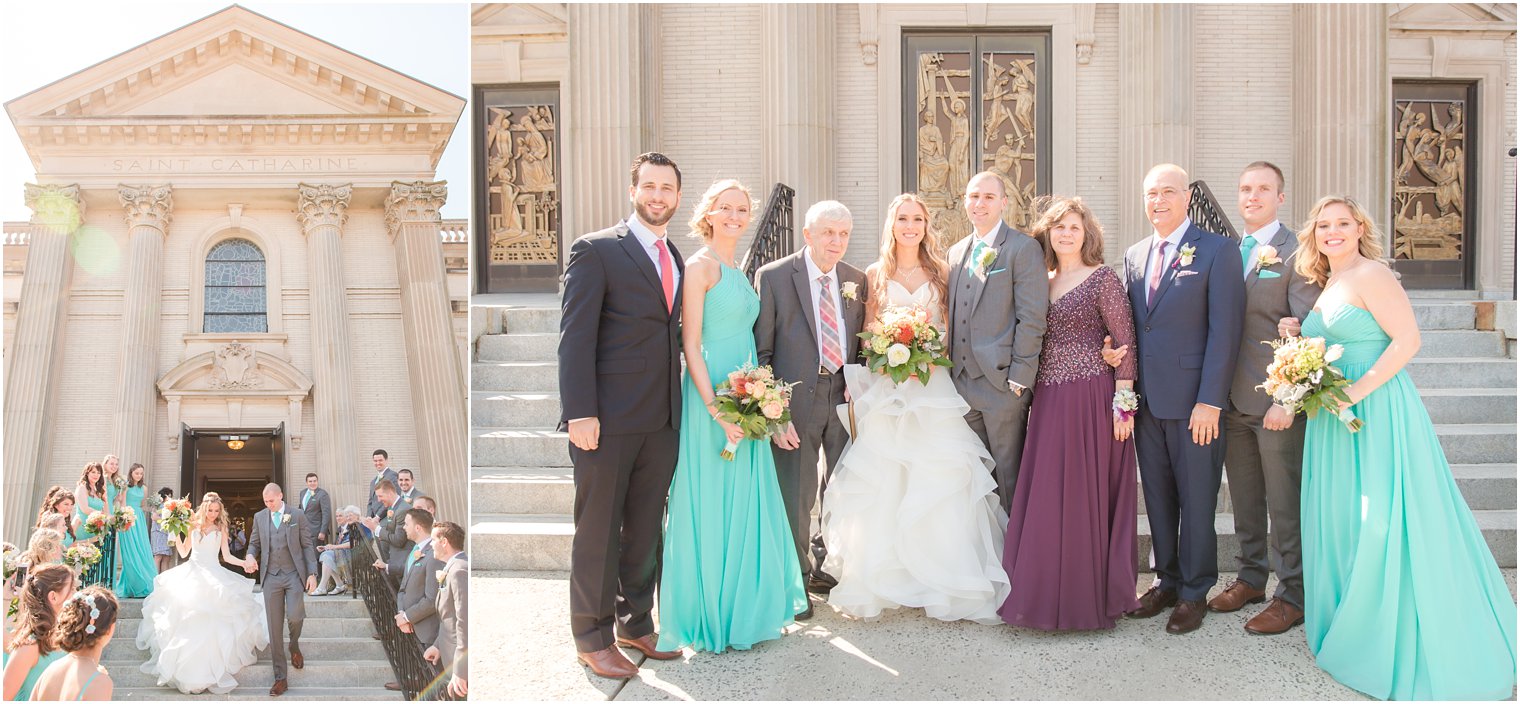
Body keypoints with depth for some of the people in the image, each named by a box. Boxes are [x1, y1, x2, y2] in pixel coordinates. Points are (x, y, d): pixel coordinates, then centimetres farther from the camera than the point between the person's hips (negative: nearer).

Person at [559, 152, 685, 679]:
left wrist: (678, 403, 9)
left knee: (646, 528, 14)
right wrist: (579, 412, -18)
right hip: (609, 417, -6)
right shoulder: (596, 250, -5)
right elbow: (575, 336, -11)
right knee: (598, 530, 4)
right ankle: (592, 637, 17)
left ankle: (636, 622, 28)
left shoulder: (675, 259, 16)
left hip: (662, 418, 6)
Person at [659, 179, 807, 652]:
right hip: (712, 397, -8)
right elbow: (691, 342, -14)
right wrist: (716, 407, -21)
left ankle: (747, 609, 25)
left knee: (746, 506, 13)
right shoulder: (700, 266, -8)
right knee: (713, 507, -1)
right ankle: (715, 619, 10)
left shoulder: (738, 271, 16)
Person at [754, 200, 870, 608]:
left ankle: (826, 569, 32)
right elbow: (761, 352, -7)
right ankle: (795, 580, 21)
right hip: (798, 399, -4)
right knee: (796, 497, 3)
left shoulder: (857, 281, 8)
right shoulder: (773, 277, -6)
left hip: (845, 396, 4)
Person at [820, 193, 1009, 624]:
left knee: (939, 485, -5)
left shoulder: (940, 273, 10)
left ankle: (944, 583, 2)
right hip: (886, 390, 0)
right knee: (883, 485, -3)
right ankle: (882, 581, 4)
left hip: (934, 389, 0)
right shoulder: (875, 275, 9)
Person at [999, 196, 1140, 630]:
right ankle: (1049, 594, 17)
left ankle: (1088, 598, 12)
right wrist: (1030, 391, 8)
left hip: (1091, 398, -6)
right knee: (1046, 497, 6)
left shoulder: (1103, 279, -4)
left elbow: (1125, 342, -7)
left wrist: (1122, 403, -12)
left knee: (1084, 496, -1)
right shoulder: (1043, 283, 14)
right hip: (1048, 400, 6)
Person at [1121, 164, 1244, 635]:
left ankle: (1195, 592, 18)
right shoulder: (1134, 256, 12)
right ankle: (1167, 580, 28)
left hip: (1195, 401, -5)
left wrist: (1210, 401, -16)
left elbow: (1225, 331, -11)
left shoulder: (1217, 251, -6)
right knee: (1157, 497, 14)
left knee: (1196, 499, 5)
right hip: (1146, 400, 5)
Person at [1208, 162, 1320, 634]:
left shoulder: (1296, 254, -8)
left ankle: (1292, 596, 15)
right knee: (1244, 498, 17)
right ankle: (1251, 578, 31)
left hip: (1276, 400, -6)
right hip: (1232, 400, 6)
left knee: (1285, 503, 3)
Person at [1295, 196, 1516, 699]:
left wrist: (1358, 390, -22)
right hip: (1334, 419, 9)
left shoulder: (1371, 275, -9)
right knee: (1339, 521, 12)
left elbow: (1407, 340, -16)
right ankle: (1349, 628, 24)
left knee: (1382, 522, -4)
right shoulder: (1327, 287, 17)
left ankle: (1396, 645, 8)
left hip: (1377, 413, -9)